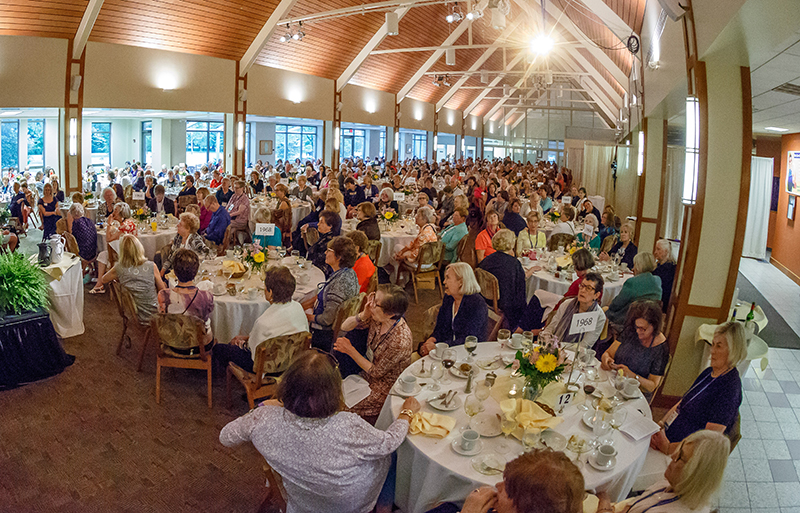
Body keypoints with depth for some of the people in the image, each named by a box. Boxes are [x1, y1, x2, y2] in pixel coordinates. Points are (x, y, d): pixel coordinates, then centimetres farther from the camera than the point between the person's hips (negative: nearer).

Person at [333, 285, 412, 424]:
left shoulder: (400, 341, -33)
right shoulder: (377, 318, -13)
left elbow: (376, 372, -19)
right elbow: (344, 327, -2)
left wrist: (350, 350, -16)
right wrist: (363, 315, -22)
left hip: (387, 386, -7)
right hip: (368, 376, 7)